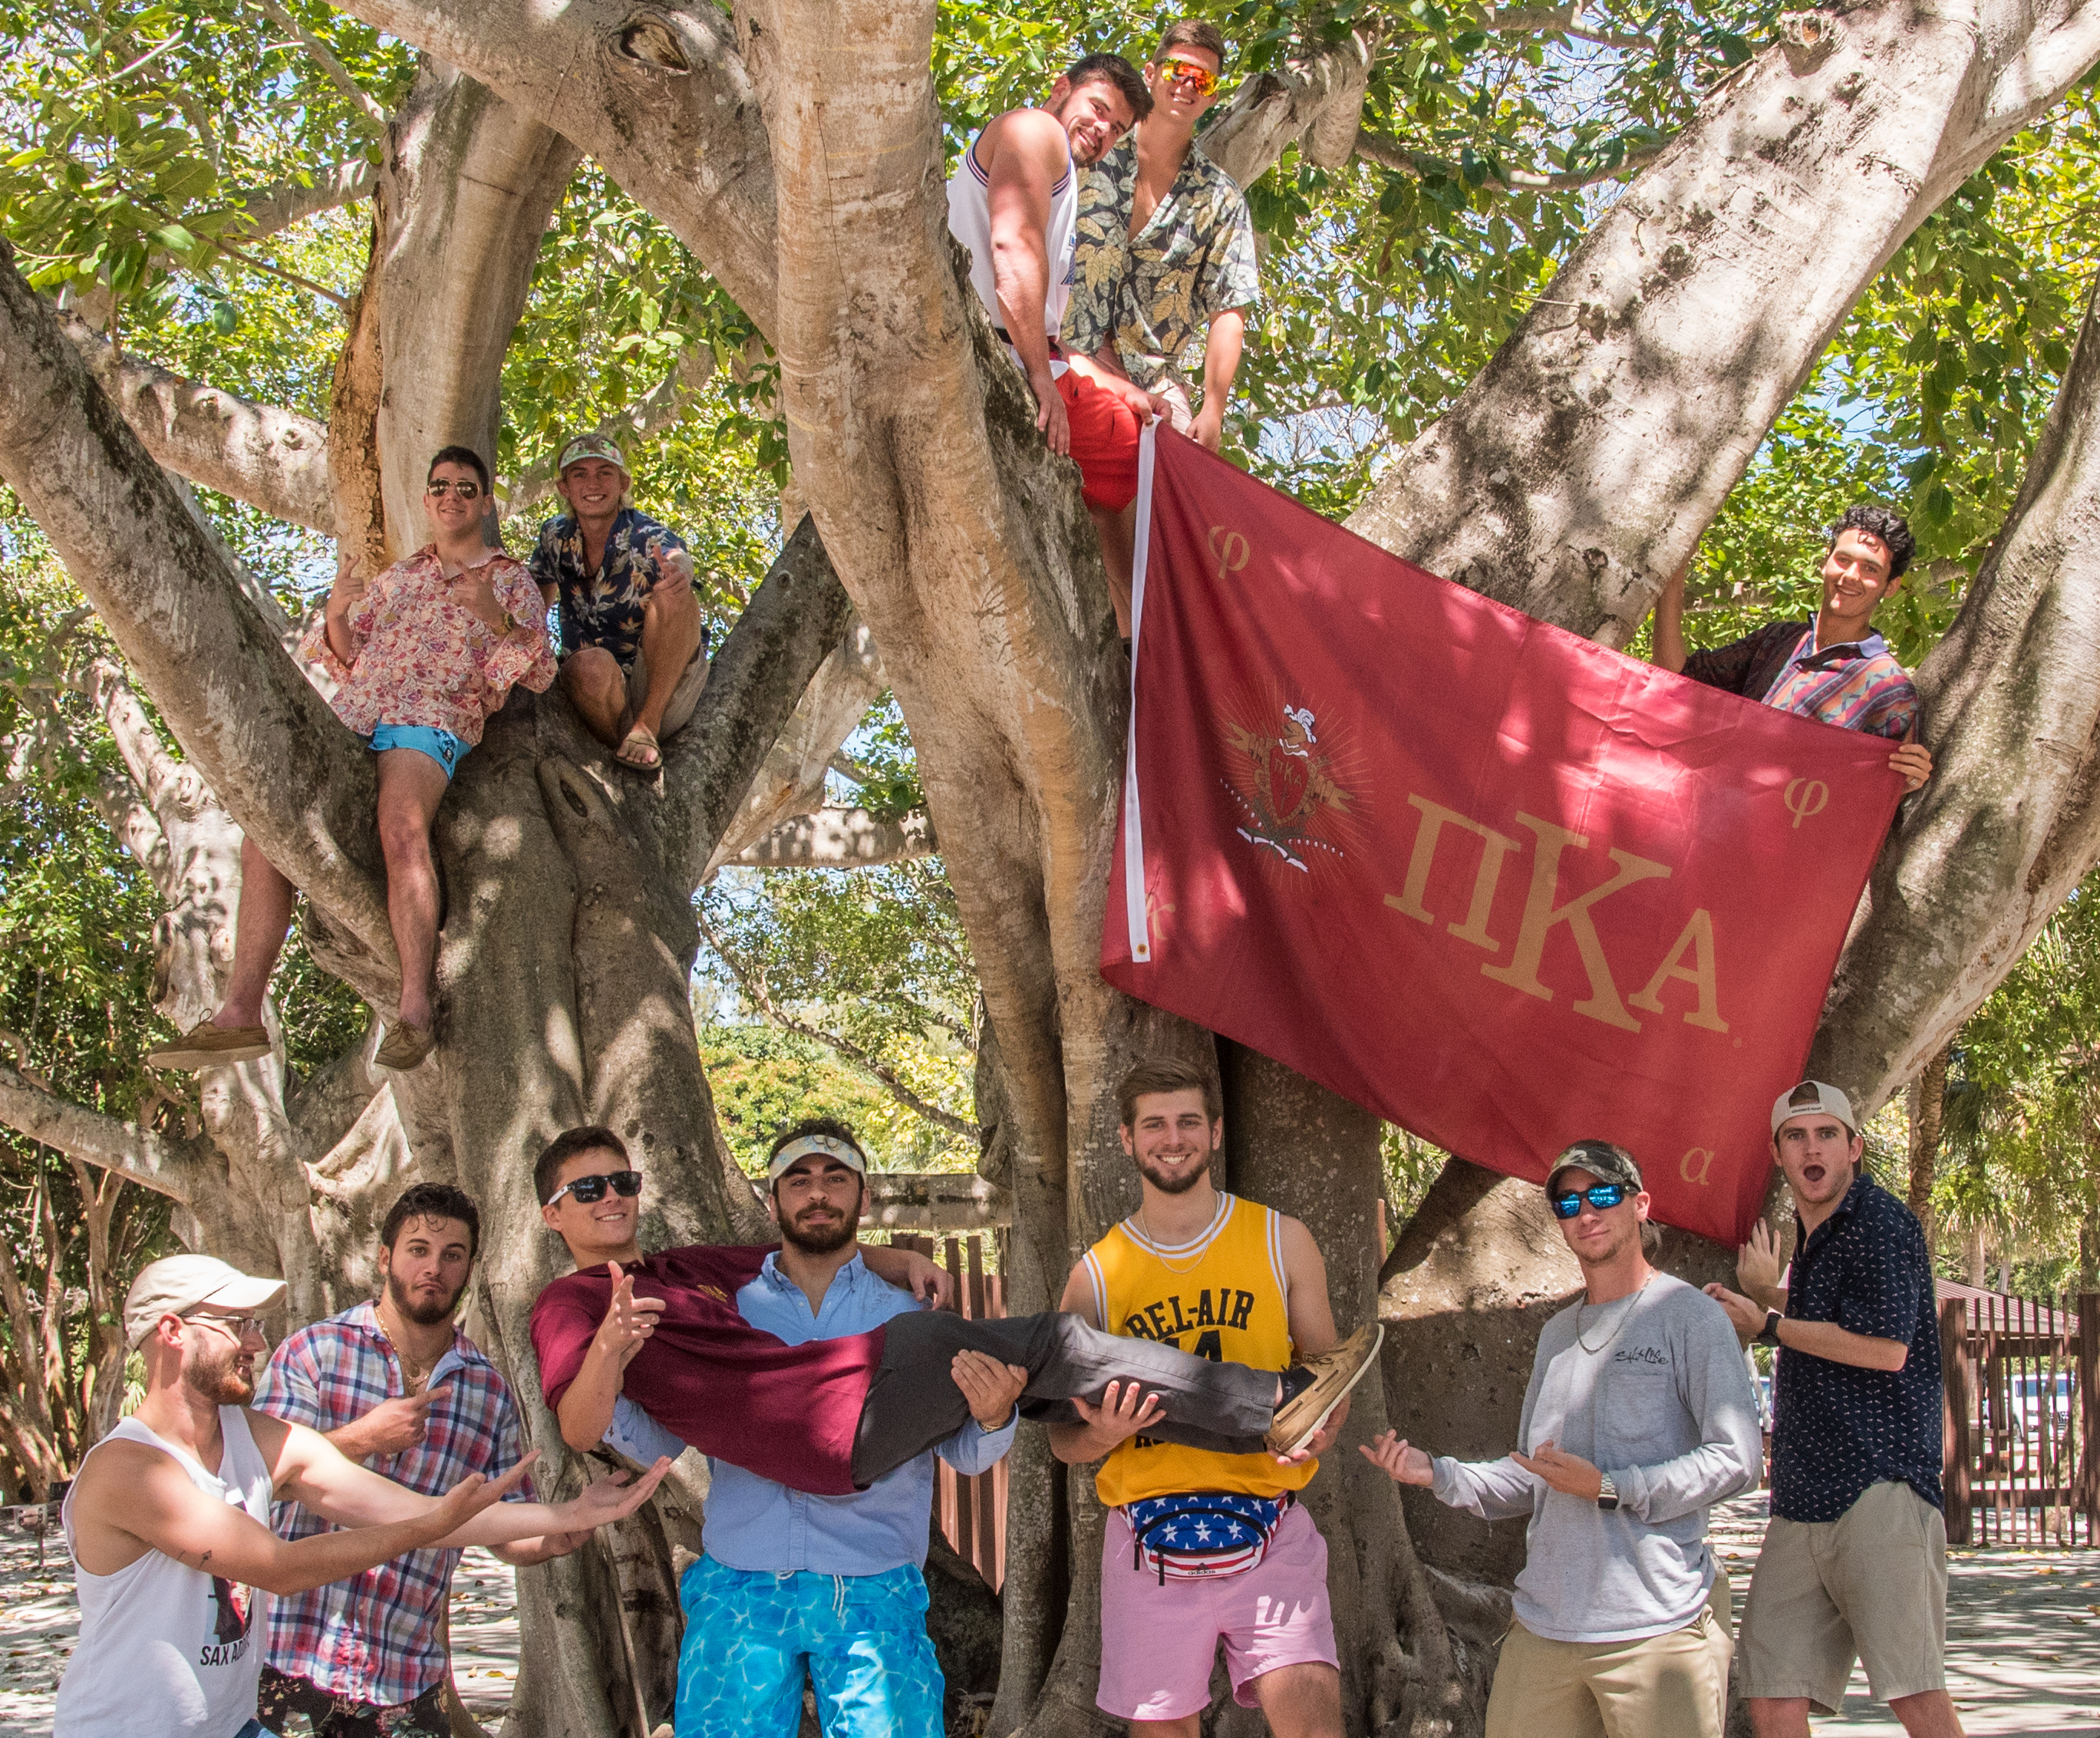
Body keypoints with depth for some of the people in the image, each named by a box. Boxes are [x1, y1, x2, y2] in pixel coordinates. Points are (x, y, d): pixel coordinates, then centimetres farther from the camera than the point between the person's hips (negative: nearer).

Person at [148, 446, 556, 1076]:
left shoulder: (512, 582, 17)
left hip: (432, 723, -5)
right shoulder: (398, 576, 29)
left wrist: (496, 620, -12)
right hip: (352, 717, 5)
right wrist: (337, 611, 4)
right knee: (265, 840, -14)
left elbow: (538, 672, 6)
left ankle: (415, 1005, -42)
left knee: (401, 829, -37)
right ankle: (240, 1016, -18)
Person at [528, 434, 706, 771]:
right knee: (590, 665, -36)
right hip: (600, 694, 2)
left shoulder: (650, 539, -10)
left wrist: (679, 570, -59)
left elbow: (677, 558, -34)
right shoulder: (555, 538, 4)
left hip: (666, 691, -2)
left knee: (672, 596, -30)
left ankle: (646, 726, -22)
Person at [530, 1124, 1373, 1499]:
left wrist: (899, 1262, 14)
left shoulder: (685, 1267, 28)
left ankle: (1265, 1427, 11)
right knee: (1046, 1346, -11)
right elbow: (580, 1429, -13)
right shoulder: (568, 1304, 4)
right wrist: (610, 1352, -34)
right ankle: (1273, 1401, -5)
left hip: (860, 1405, 8)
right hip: (831, 1417, -8)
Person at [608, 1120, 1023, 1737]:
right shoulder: (726, 1309, 13)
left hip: (872, 1594, -1)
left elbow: (963, 1455, 3)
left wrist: (991, 1417, -20)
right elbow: (660, 1441, 9)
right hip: (739, 1589, 1)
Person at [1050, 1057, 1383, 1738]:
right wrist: (1101, 1433, -15)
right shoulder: (1097, 1273, 7)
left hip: (1266, 1528, -1)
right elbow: (1063, 1439, 10)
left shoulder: (1281, 1241, 7)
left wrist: (1321, 1429, -10)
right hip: (1148, 1532, 1)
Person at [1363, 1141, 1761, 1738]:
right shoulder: (1557, 1335, 19)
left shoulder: (1689, 1317, -2)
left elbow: (1737, 1457, -11)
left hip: (1655, 1626, -6)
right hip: (1543, 1624, 6)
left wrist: (1608, 1487, -14)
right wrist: (1437, 1474, 6)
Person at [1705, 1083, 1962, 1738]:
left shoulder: (1879, 1221, -5)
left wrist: (1768, 1325, -5)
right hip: (1801, 1499, 9)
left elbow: (1885, 1347, -17)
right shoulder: (1812, 1239, 23)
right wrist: (1769, 1293, 34)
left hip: (1879, 1488, -9)